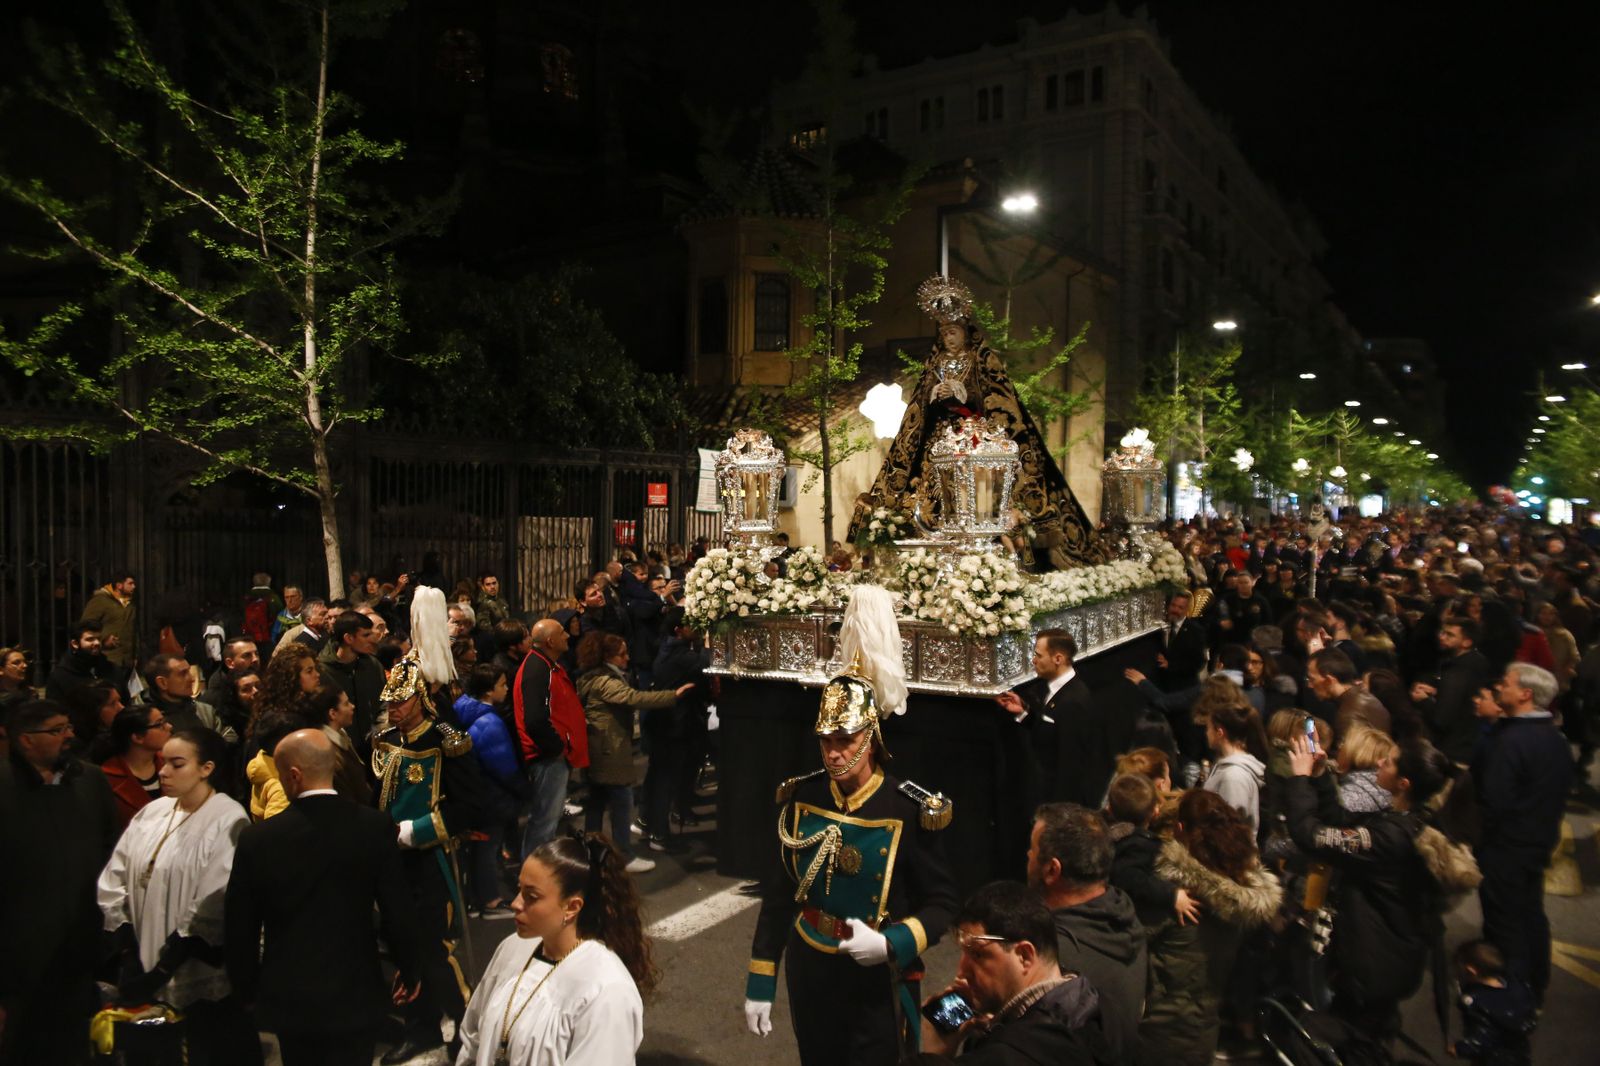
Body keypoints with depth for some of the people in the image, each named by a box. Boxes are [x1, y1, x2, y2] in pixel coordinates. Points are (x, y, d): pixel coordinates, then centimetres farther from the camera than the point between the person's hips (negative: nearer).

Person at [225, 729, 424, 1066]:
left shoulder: (257, 839, -13)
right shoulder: (374, 826, -15)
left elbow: (239, 928, -3)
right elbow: (397, 911, -11)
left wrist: (247, 988, 14)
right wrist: (411, 970, 6)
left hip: (287, 997, 1)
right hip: (355, 995, -1)